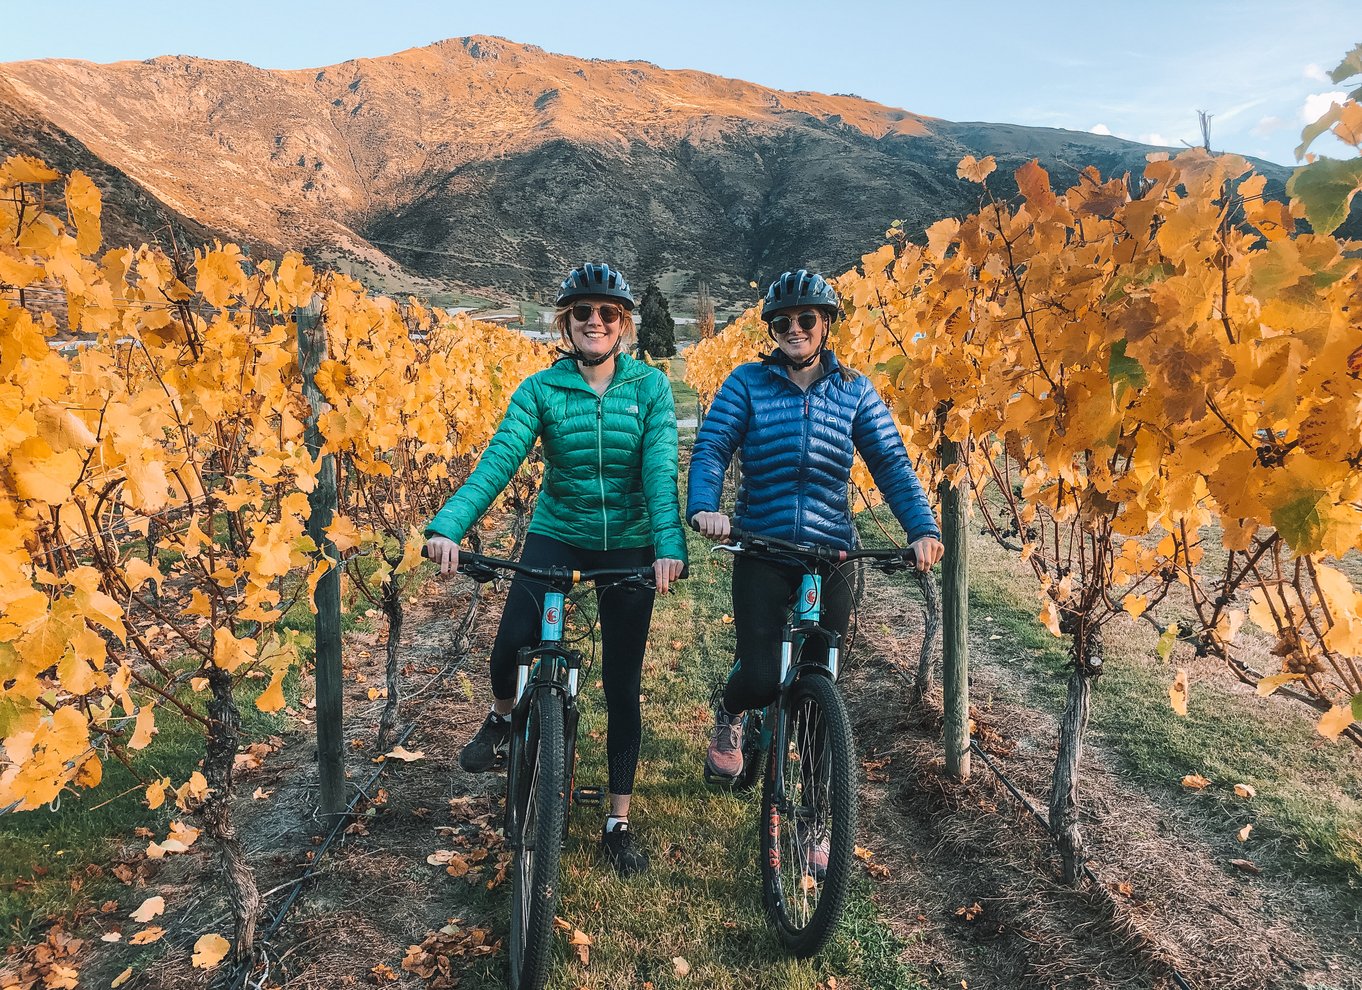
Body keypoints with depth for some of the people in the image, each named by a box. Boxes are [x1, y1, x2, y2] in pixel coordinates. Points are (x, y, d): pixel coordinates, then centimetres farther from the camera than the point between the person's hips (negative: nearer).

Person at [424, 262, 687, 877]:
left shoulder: (650, 386, -5)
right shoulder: (541, 388, -5)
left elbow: (661, 469, -17)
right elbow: (499, 459, -18)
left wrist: (669, 545, -33)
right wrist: (448, 525, -33)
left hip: (628, 545, 0)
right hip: (555, 535, 0)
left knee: (622, 687, 5)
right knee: (510, 650, -20)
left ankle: (618, 824, 22)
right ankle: (503, 717, 20)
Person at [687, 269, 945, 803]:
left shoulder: (854, 390, 7)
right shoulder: (747, 382, 2)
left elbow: (892, 464, 0)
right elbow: (711, 447, -7)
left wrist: (923, 528, -15)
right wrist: (703, 507, -27)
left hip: (831, 552, 2)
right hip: (761, 550, -1)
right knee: (760, 679, -12)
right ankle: (728, 715, 29)